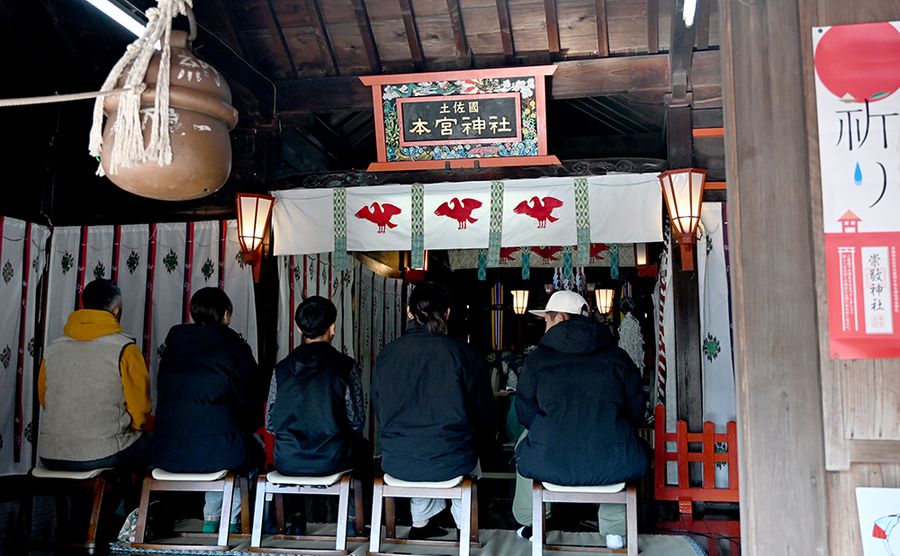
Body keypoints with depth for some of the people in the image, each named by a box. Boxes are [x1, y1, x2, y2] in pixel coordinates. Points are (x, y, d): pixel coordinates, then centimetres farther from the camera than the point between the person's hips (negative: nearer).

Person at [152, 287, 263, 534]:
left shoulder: (171, 349, 9)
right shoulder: (234, 349, -5)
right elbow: (253, 405, 0)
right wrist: (246, 427, 23)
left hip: (167, 455, 5)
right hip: (218, 453, -5)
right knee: (255, 446, 27)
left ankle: (211, 520, 34)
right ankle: (231, 521, 32)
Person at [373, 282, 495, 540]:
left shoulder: (386, 354, -1)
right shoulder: (464, 353, -9)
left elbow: (379, 414, 10)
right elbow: (484, 415, -2)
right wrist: (481, 447, 19)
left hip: (397, 464, 3)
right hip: (451, 463, -2)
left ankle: (420, 524, 44)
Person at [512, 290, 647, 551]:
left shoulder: (538, 358, 2)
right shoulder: (618, 356, 5)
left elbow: (525, 414, 10)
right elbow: (636, 411, 12)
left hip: (551, 465, -1)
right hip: (613, 467, 1)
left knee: (525, 441, 34)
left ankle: (529, 524, 44)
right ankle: (615, 531, 37)